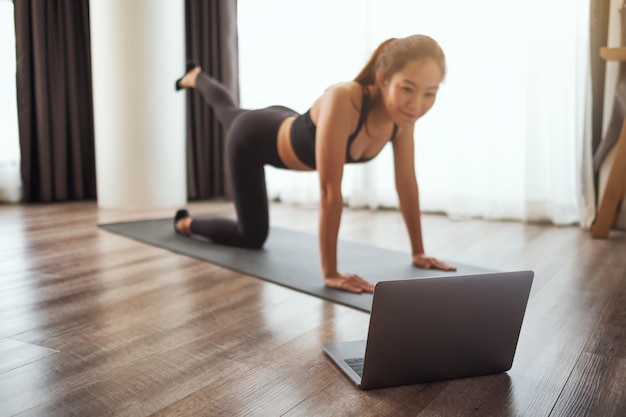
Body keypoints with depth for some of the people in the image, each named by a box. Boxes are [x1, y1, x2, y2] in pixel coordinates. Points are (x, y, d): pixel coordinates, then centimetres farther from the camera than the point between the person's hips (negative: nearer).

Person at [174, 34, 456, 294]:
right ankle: (186, 222, 32)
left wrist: (418, 252, -12)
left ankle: (197, 79, 70)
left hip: (285, 128, 6)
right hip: (252, 137, -6)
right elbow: (330, 191, -46)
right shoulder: (343, 100, -48)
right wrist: (330, 273, -42)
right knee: (252, 237, 5)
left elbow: (406, 183, -16)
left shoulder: (403, 114, -27)